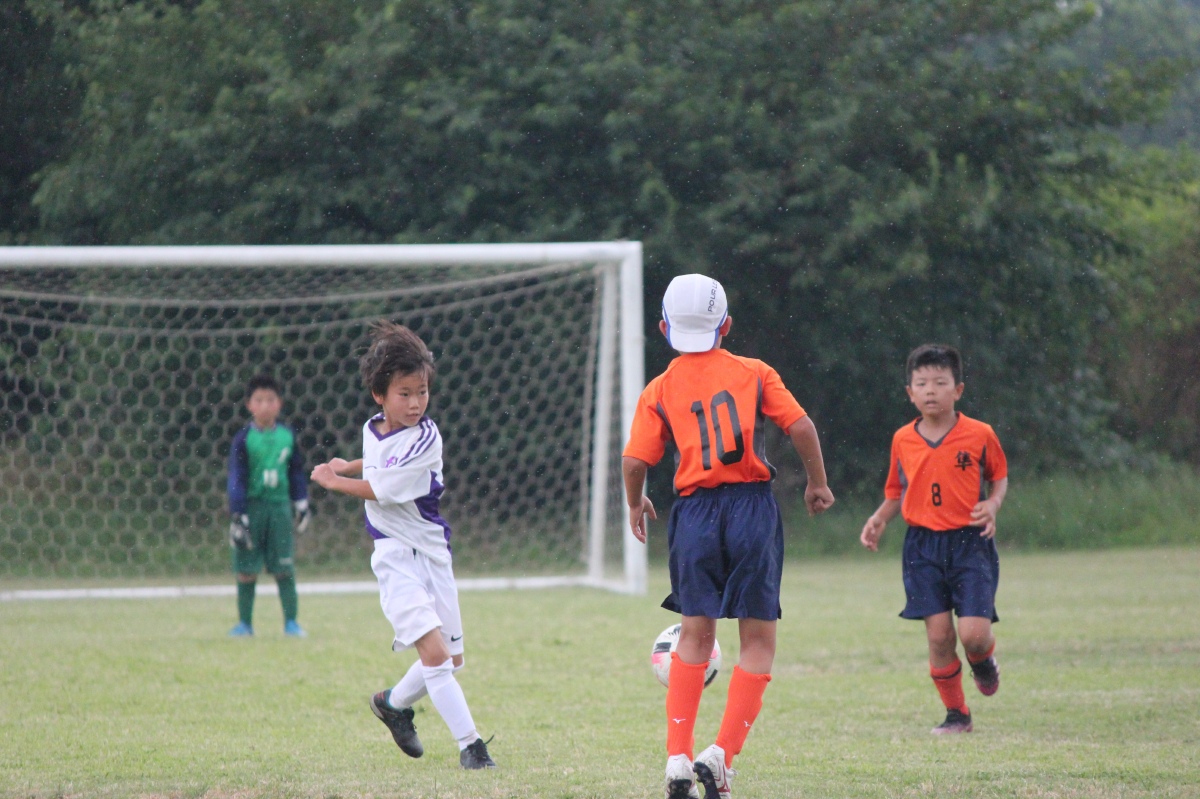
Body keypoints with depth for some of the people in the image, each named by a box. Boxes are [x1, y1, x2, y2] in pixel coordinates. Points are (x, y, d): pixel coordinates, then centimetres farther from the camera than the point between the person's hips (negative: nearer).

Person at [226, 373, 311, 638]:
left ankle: (291, 621, 6)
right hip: (251, 507, -2)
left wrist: (301, 504, 14)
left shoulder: (287, 436, 4)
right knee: (246, 570, 2)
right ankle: (245, 623, 12)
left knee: (284, 567, 0)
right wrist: (238, 516, -10)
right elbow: (236, 478, -5)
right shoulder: (244, 439, -6)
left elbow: (297, 472, 14)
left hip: (280, 507, 2)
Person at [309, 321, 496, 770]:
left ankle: (394, 703, 36)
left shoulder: (425, 439, -14)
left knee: (451, 659, 8)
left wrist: (333, 480, 0)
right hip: (395, 555, 1)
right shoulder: (372, 431, 2)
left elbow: (380, 489, -13)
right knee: (434, 652, -17)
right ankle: (469, 743, -16)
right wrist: (349, 466, 15)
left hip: (432, 552, 0)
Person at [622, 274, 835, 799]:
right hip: (752, 506, -2)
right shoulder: (754, 374, 3)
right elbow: (800, 427, -4)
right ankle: (721, 756, -7)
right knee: (759, 641, 6)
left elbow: (635, 460, -2)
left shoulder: (659, 391, 5)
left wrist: (635, 504, 17)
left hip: (694, 513, 2)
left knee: (695, 636, 14)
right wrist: (818, 483, 10)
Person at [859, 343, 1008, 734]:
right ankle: (956, 714, 13)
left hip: (969, 542, -2)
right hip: (923, 546, 2)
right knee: (938, 635, -4)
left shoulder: (979, 435, -3)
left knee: (974, 633, -13)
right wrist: (879, 519, 0)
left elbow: (1000, 475, 12)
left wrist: (993, 504, -8)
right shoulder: (903, 440, 5)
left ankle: (984, 661, 25)